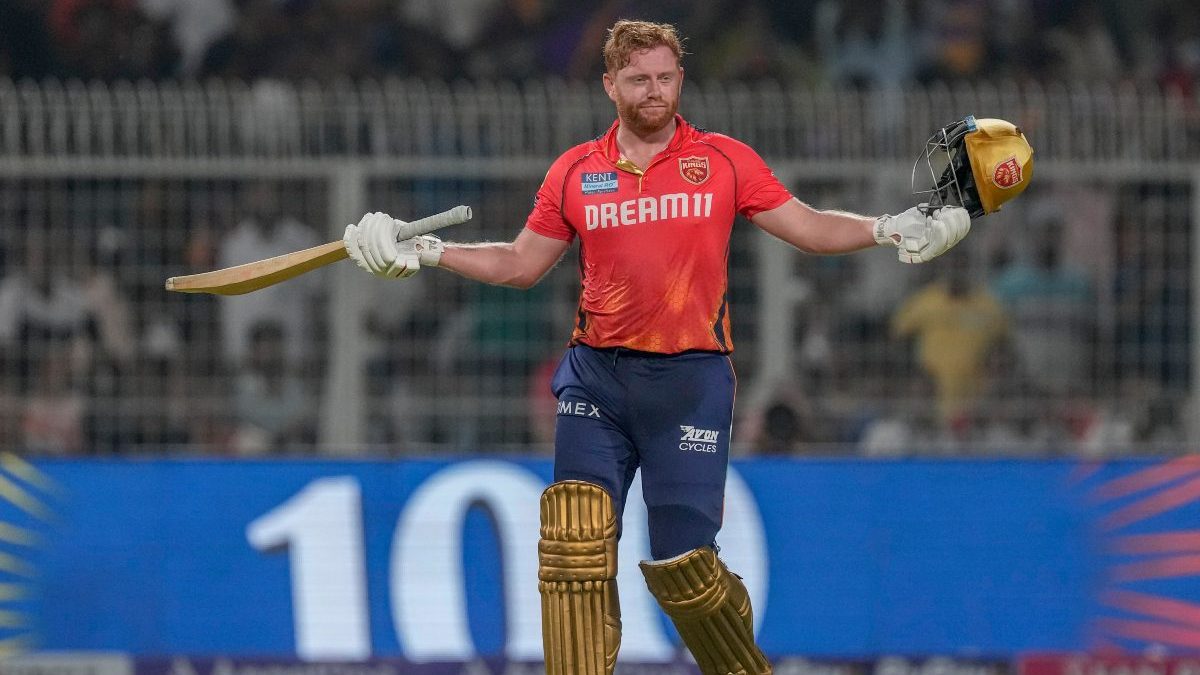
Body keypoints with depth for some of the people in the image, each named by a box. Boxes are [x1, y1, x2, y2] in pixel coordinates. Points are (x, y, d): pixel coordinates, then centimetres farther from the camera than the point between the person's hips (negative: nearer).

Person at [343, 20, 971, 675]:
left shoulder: (725, 160, 5)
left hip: (690, 376, -2)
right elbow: (520, 264, 18)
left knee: (680, 564, -5)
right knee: (574, 540, -13)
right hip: (596, 376, 2)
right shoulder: (575, 172, 10)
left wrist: (888, 229, -9)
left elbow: (809, 228, 6)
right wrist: (423, 252, 9)